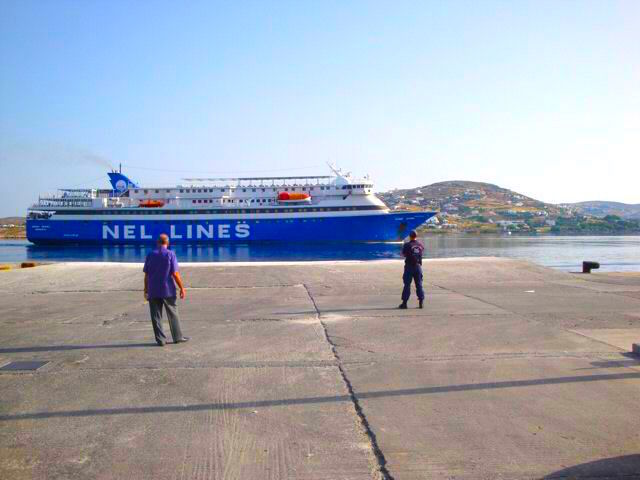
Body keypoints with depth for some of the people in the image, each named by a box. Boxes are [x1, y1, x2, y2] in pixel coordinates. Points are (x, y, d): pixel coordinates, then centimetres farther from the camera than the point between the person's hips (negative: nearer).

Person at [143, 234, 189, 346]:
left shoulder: (150, 255, 2)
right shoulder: (170, 254, -7)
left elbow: (146, 275, 3)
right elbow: (175, 274, -11)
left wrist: (146, 290, 12)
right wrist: (182, 288, -4)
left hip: (153, 291, 2)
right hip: (168, 290, -2)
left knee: (156, 316, 7)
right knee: (172, 314, 10)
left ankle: (160, 339, 8)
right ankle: (178, 337, 16)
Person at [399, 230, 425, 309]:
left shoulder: (407, 245, -10)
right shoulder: (420, 244, 2)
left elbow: (404, 254, -6)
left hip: (409, 266, -3)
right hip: (418, 266, 3)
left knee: (407, 285, 1)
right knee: (419, 284, 10)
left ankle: (404, 303, 2)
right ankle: (421, 301, 8)